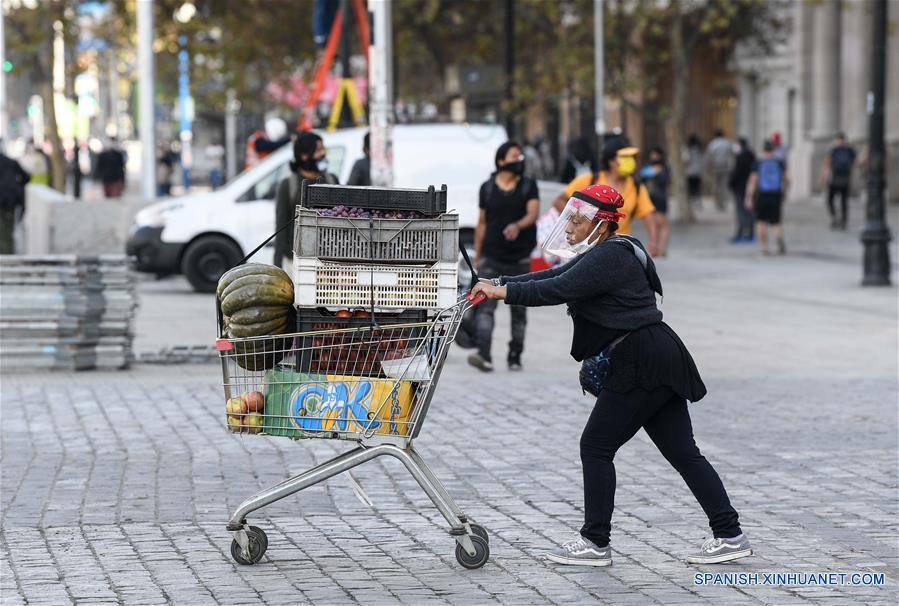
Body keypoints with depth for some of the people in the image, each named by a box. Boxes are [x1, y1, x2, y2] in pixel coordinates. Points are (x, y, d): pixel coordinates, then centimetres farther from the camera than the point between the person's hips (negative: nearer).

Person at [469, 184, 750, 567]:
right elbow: (553, 277, 16)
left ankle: (595, 543, 1)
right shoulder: (602, 254, 18)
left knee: (596, 447, -3)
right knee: (682, 452, 9)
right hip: (657, 360, 11)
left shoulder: (609, 258, -14)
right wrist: (498, 284, 7)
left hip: (640, 363, -10)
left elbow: (559, 290, -23)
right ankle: (730, 536, 10)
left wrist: (504, 292, -19)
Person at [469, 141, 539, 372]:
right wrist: (477, 256, 10)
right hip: (492, 259, 0)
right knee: (485, 307, -15)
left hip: (520, 258, 0)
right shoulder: (487, 188, 6)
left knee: (519, 310, 7)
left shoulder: (529, 186, 3)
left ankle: (515, 357, 19)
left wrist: (517, 226, -34)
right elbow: (482, 223, 11)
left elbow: (533, 213, -12)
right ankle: (484, 355, -25)